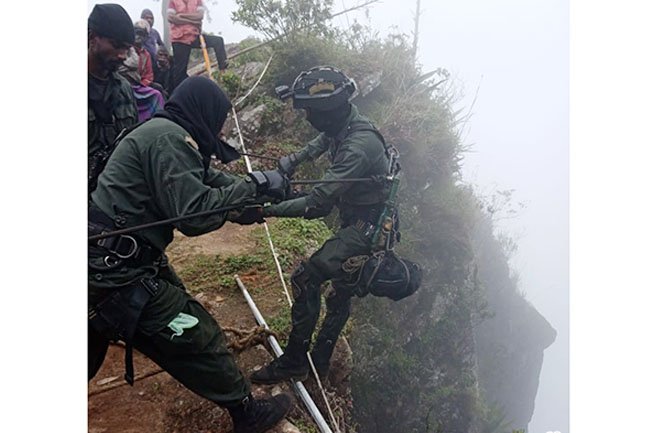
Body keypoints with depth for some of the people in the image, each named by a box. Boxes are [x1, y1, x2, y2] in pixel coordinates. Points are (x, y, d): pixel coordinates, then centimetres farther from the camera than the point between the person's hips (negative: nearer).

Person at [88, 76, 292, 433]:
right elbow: (195, 214, -23)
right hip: (115, 273, -10)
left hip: (104, 266, 10)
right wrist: (255, 184, -13)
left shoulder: (162, 133, 15)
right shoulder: (168, 138, -15)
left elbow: (212, 183, 17)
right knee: (197, 338, 2)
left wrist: (273, 185, 16)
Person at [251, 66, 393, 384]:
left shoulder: (358, 147, -31)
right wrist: (293, 160, 15)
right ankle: (320, 361, 35)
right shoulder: (342, 125, -1)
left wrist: (266, 210, -31)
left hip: (366, 227, -10)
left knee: (306, 278, -16)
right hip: (356, 222, 10)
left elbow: (317, 204, -34)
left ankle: (294, 362, -3)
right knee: (340, 292, 19)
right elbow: (320, 142, 26)